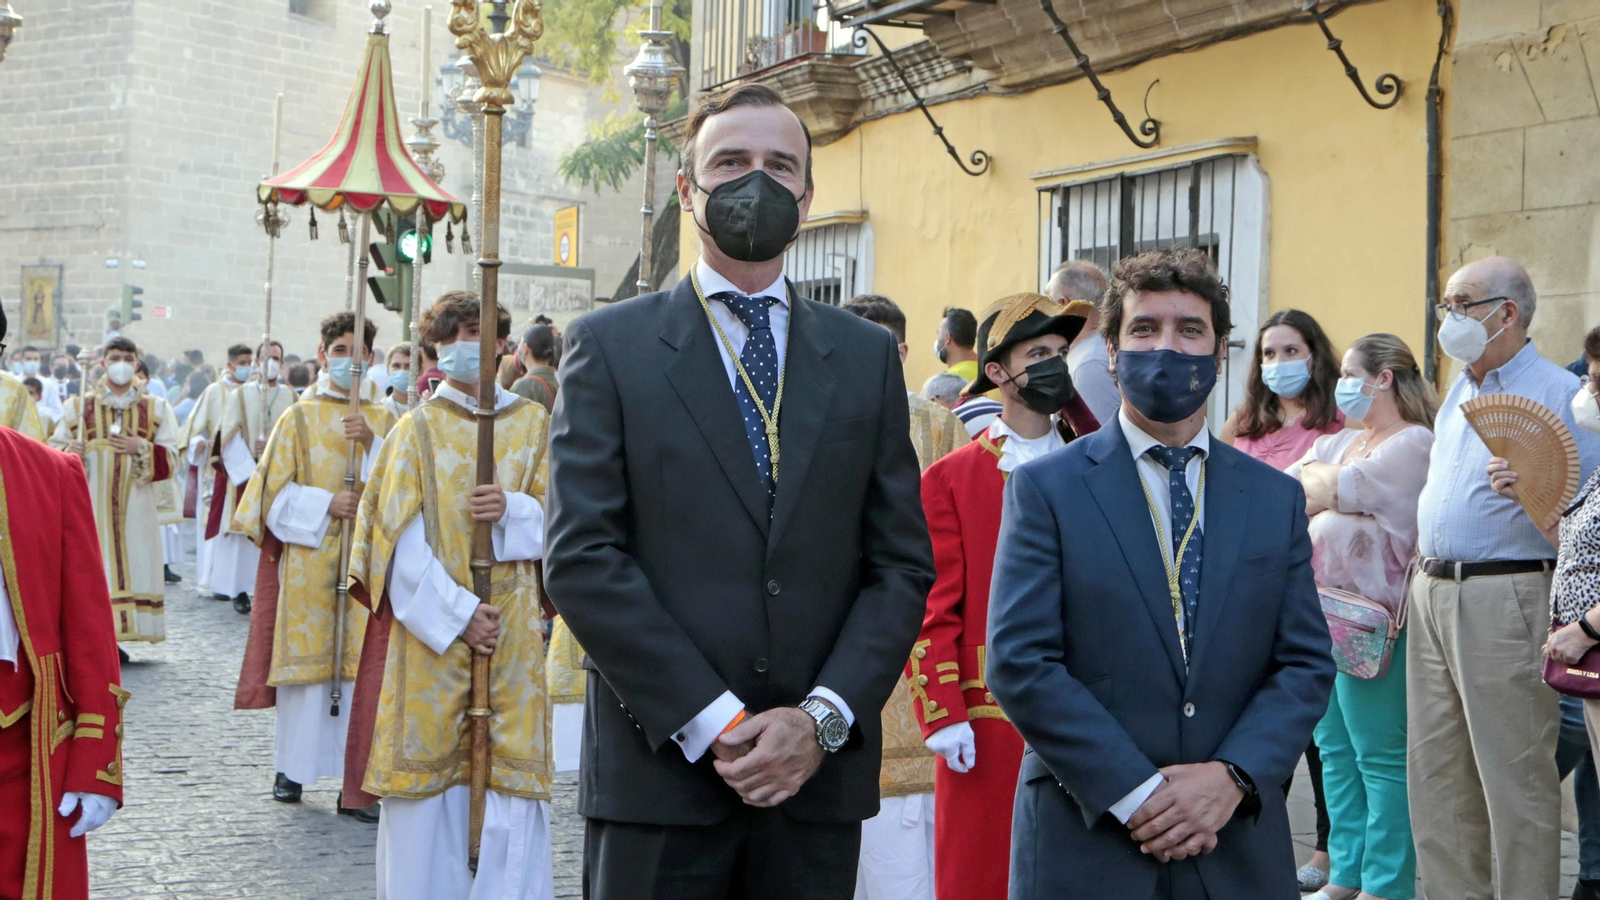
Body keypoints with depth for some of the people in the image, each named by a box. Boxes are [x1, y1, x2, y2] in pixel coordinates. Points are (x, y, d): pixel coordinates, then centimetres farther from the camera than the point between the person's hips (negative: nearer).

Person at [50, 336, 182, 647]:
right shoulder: (79, 407, 11)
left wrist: (142, 448, -12)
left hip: (135, 505, 1)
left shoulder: (156, 408, 10)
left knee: (132, 567, -3)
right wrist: (68, 452, -12)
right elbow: (55, 447, 10)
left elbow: (171, 459, 5)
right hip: (91, 504, -1)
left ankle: (118, 634, 4)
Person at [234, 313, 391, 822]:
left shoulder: (383, 421, 12)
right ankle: (292, 768, 14)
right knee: (305, 658, 0)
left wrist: (370, 442, -12)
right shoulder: (299, 418, 7)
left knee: (362, 663, -4)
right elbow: (275, 490, 3)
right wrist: (327, 504, -11)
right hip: (307, 557, -1)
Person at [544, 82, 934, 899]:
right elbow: (580, 557, -6)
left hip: (820, 772, 2)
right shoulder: (610, 345, 2)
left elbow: (903, 563, 7)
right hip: (659, 770, -2)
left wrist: (824, 717, -7)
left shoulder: (867, 356, 11)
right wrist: (711, 724, -11)